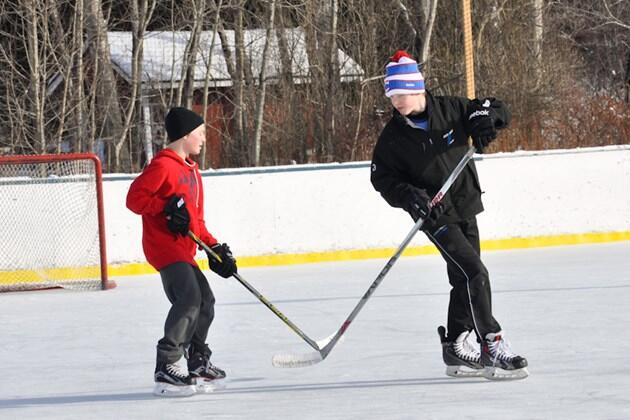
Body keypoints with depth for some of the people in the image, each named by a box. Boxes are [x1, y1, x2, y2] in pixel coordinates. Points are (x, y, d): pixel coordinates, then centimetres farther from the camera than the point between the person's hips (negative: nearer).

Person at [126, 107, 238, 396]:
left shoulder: (191, 170, 19)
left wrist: (214, 247, 14)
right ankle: (166, 369, -29)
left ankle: (199, 364, 34)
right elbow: (135, 198, -16)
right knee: (189, 298, -24)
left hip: (183, 248, 10)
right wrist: (167, 208, -23)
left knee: (205, 300, 18)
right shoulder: (163, 165, -11)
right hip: (163, 245, -10)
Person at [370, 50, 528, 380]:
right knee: (474, 274, -18)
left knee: (464, 281, 12)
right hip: (435, 216, -5)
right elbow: (382, 177, -4)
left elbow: (497, 110, 4)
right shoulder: (393, 136, -10)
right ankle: (492, 348, -20)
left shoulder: (450, 110, -6)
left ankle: (456, 349, 24)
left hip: (465, 210, 5)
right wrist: (408, 195, -22)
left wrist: (484, 115, -19)